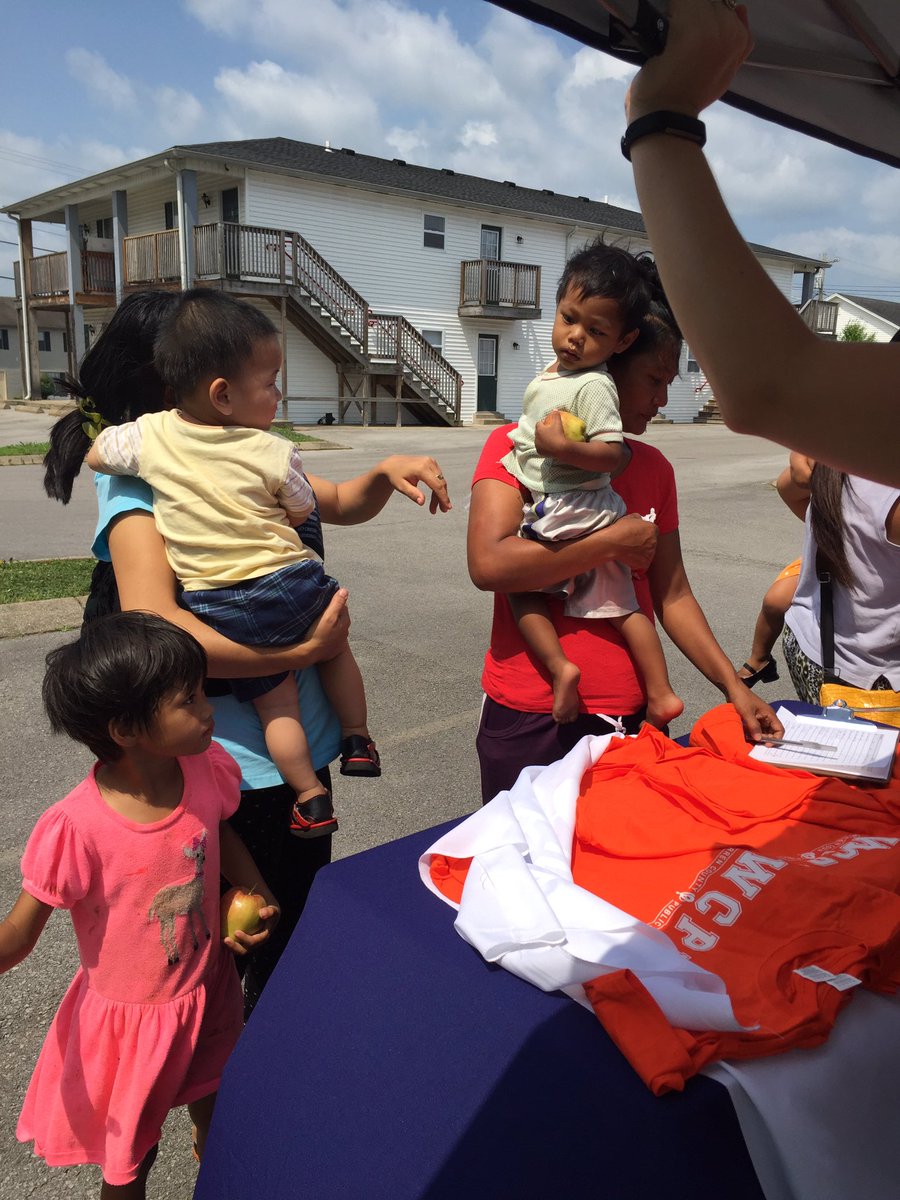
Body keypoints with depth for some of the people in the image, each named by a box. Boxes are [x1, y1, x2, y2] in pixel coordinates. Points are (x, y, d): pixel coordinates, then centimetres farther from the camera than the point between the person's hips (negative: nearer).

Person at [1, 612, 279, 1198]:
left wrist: (258, 896, -9)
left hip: (208, 989, 5)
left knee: (214, 1104, 30)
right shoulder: (77, 828, -33)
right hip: (130, 1018, -5)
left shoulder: (207, 770, -19)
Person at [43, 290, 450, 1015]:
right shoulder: (138, 481, -16)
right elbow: (153, 626, -31)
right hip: (232, 769, -8)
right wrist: (301, 652, -27)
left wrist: (385, 474, -3)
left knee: (298, 934, 25)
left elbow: (342, 504, 18)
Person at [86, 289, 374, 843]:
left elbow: (96, 454, 14)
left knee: (275, 699, 14)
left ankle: (312, 798, 16)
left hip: (217, 606, 2)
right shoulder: (275, 452, -9)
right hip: (290, 584, -1)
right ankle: (358, 740, 35)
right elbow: (301, 513, 5)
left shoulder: (150, 435, -3)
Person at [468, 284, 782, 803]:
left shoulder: (654, 468, 9)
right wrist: (613, 542, -16)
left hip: (633, 716, 5)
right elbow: (488, 564, -22)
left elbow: (673, 594, 11)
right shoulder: (515, 445, -7)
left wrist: (734, 685, 2)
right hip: (530, 721, -4)